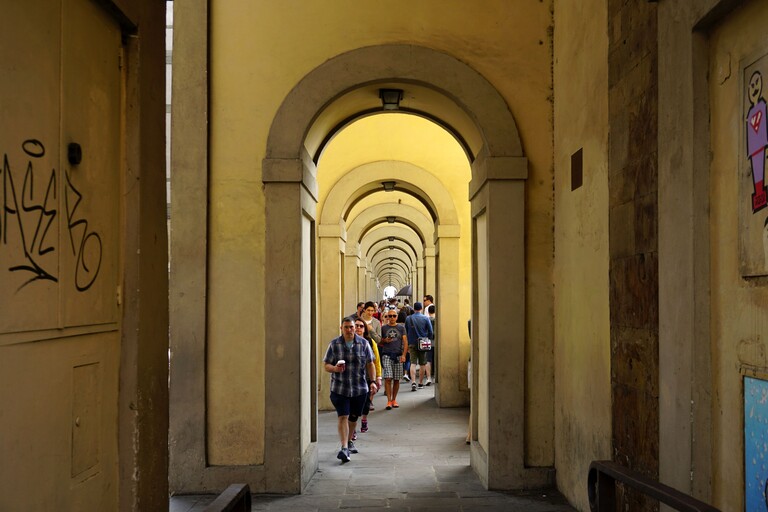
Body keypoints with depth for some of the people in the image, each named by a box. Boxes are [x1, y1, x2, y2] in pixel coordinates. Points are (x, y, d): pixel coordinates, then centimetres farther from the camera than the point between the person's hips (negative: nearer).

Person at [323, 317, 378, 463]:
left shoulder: (363, 343, 3)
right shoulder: (334, 344, -1)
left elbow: (370, 364, 7)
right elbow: (326, 365, 1)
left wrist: (372, 381, -3)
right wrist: (335, 368, -20)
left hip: (359, 388, 2)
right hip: (339, 388, -2)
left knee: (353, 417, 14)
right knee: (343, 417, -11)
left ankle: (349, 441, 36)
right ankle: (344, 448, -14)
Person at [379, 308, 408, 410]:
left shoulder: (401, 328, 10)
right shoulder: (383, 328, 8)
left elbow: (405, 342, 6)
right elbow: (379, 342, 13)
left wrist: (403, 355, -5)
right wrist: (384, 341, -8)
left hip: (398, 355, 1)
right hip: (387, 355, -1)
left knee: (397, 379, 4)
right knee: (388, 378, -11)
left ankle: (394, 399, 16)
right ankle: (389, 401, -8)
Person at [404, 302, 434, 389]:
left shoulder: (408, 319, 2)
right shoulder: (426, 318, -4)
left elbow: (406, 332, 8)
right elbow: (430, 332, -3)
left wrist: (407, 345, 15)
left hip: (412, 344, 1)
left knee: (413, 363, -3)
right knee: (422, 364, 11)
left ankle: (413, 382, -19)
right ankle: (420, 383, 19)